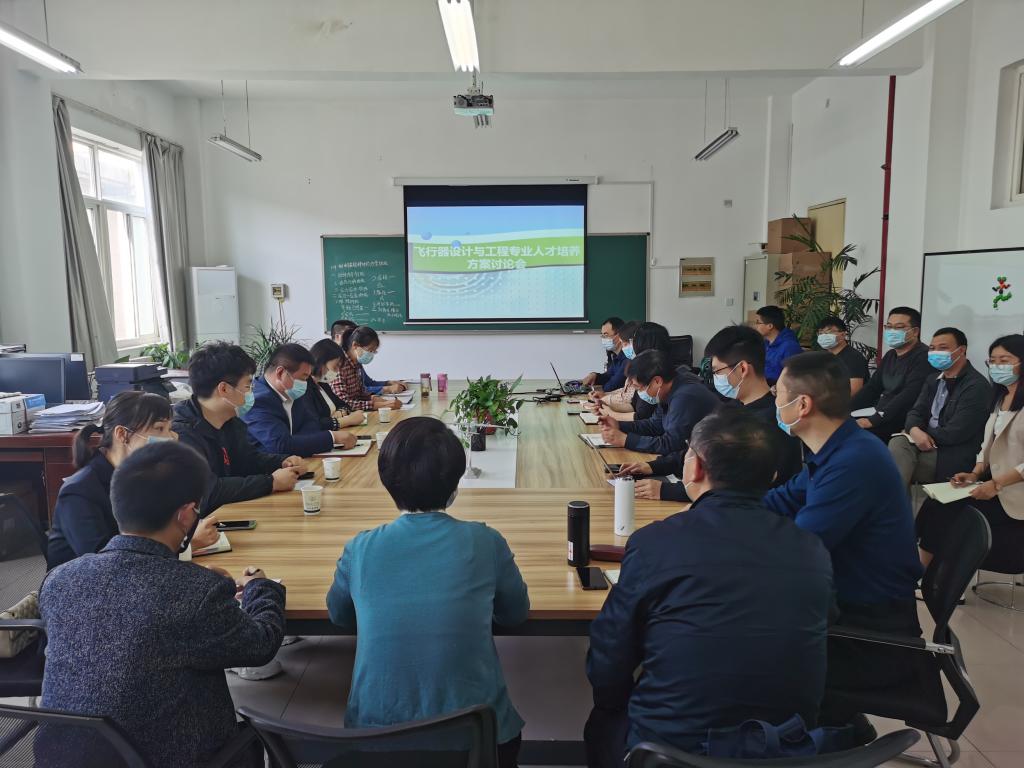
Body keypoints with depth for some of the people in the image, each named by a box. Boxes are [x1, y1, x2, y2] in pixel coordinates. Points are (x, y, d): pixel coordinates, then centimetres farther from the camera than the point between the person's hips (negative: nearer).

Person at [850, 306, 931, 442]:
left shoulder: (923, 356, -11)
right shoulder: (890, 355, 18)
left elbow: (909, 397, -22)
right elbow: (871, 388, 18)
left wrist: (874, 420, -26)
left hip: (903, 421, -8)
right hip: (880, 414, 9)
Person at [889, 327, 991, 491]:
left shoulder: (977, 386, -11)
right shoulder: (933, 381, 16)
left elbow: (954, 433, -18)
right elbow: (916, 412, 9)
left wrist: (914, 432, -7)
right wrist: (915, 431, -15)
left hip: (953, 457, -6)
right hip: (929, 446, 6)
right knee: (898, 443, -24)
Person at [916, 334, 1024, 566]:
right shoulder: (1000, 397, 16)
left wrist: (996, 484, -21)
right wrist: (976, 474, 0)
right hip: (993, 482, 7)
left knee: (943, 514, -17)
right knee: (934, 507, -13)